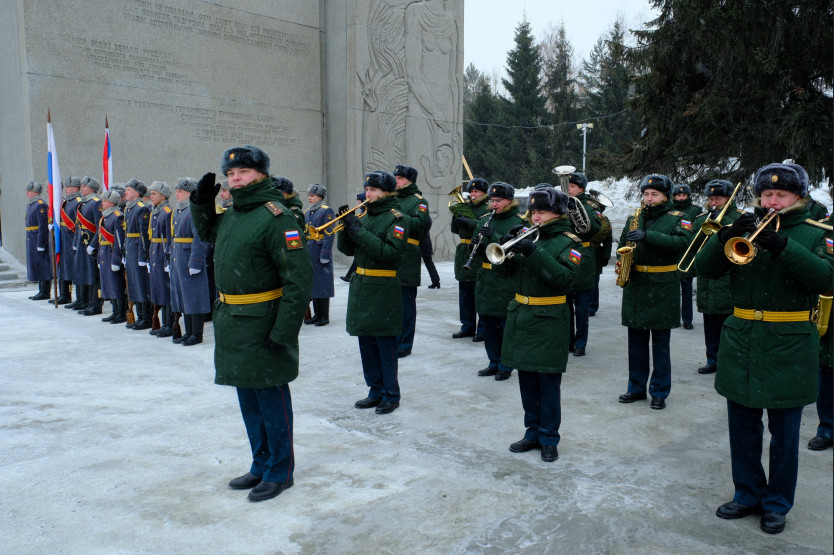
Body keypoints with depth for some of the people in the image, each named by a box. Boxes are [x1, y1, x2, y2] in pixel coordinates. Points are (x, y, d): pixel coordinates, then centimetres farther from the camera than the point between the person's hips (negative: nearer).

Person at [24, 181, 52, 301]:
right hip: (32, 240, 10)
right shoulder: (30, 205, 17)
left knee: (43, 266, -6)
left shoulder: (41, 205, -15)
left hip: (40, 240, -10)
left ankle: (45, 293, -1)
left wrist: (40, 244, -21)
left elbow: (43, 226, -20)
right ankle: (41, 291, 19)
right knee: (37, 266, 13)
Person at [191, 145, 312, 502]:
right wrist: (201, 204, 13)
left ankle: (280, 472, 20)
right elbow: (206, 232, 33)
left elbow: (299, 278, -22)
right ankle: (261, 465, 34)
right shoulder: (232, 214, 10)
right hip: (231, 322, 9)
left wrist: (283, 330, -25)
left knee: (271, 399, 4)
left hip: (261, 323, -9)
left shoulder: (275, 217, -17)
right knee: (248, 399, 18)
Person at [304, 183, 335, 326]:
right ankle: (316, 314, 20)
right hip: (309, 254, 7)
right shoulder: (307, 213, 15)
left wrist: (325, 254, -17)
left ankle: (324, 316, 6)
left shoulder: (327, 211, -7)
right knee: (312, 284, 11)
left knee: (322, 284, -2)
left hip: (320, 253, -7)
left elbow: (329, 235, -12)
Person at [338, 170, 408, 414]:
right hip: (360, 286, 7)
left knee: (385, 344, 0)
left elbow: (391, 252, -20)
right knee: (366, 343, 12)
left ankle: (391, 395, 13)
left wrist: (360, 232, -20)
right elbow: (347, 249, 11)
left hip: (383, 290, -7)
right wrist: (346, 227, -6)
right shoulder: (365, 216, 13)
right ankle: (376, 391, 25)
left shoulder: (397, 218, -7)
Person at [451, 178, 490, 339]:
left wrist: (469, 223, -24)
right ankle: (468, 327, 20)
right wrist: (456, 216, -2)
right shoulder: (464, 207, 17)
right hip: (464, 254, 7)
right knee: (465, 292, 10)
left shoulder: (488, 209, -1)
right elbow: (455, 230, 15)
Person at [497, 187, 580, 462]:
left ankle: (549, 439, 15)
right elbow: (501, 269, 5)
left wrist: (534, 253, -29)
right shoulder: (528, 237, 10)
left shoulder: (568, 242, -5)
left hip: (549, 323, -5)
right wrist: (506, 246, -14)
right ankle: (533, 432, 26)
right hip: (521, 318, 6)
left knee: (548, 383, 2)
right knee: (527, 380, 13)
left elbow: (564, 277, -22)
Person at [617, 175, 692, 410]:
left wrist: (647, 236, -28)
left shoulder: (676, 219, -1)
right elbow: (622, 244, 20)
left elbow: (683, 242, -19)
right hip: (635, 288, 4)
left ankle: (660, 392, 15)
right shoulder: (634, 218, 12)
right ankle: (636, 388, 24)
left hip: (662, 290, -4)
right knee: (636, 342, 12)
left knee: (660, 344, 4)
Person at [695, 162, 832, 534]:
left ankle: (777, 504, 24)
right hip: (741, 342, 3)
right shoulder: (746, 228, 7)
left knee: (784, 432, 7)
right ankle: (748, 494, 30)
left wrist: (782, 246, -28)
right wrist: (727, 237, -19)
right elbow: (705, 268, -3)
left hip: (788, 348, -3)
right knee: (742, 427, 12)